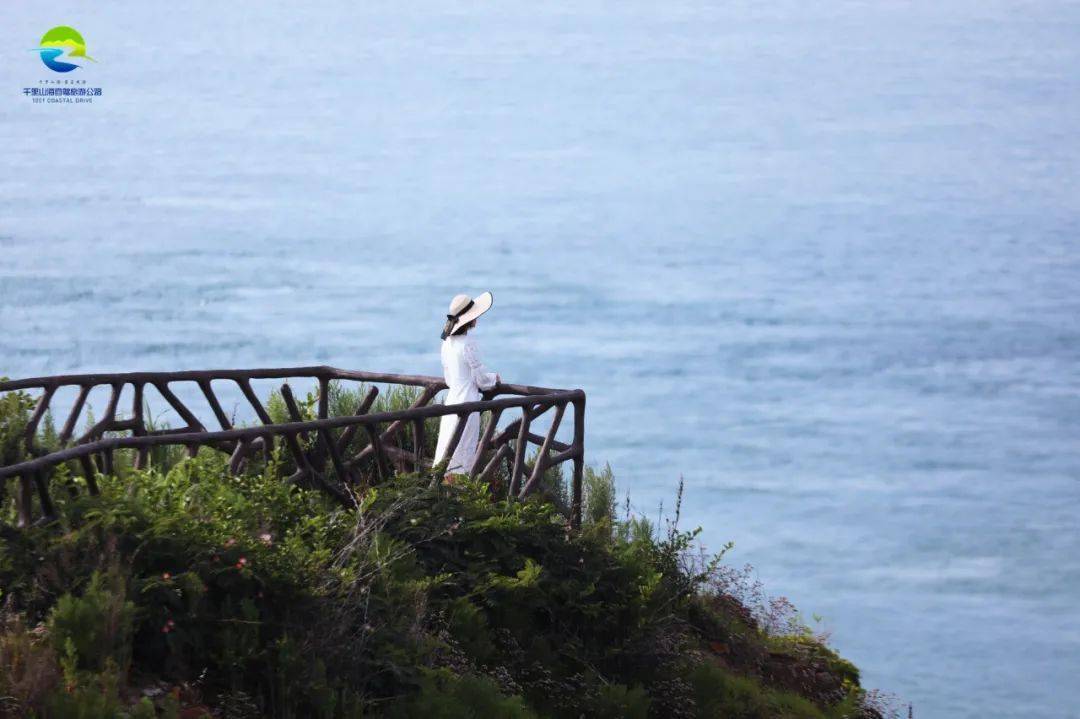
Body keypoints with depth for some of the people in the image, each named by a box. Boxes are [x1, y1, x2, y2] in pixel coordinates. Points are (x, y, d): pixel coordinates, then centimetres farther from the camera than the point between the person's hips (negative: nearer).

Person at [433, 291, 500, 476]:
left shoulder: (447, 343, 9)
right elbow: (481, 378, -11)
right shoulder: (468, 343, -16)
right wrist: (495, 378, 11)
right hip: (467, 402, -8)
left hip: (451, 400, 8)